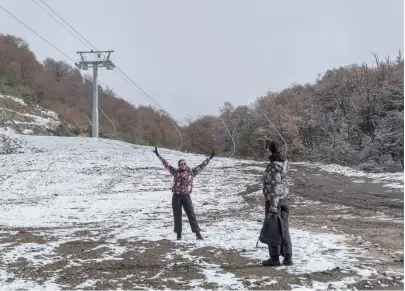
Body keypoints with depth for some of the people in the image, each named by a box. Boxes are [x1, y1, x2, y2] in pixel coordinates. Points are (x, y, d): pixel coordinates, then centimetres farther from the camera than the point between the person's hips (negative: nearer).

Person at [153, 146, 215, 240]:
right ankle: (179, 234, 15)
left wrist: (210, 158, -2)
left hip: (186, 196, -1)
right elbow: (166, 164, 8)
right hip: (176, 196, 1)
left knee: (191, 215, -4)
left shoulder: (191, 172, 3)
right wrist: (158, 155, 9)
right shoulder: (175, 172, 5)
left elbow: (202, 165, 2)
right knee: (177, 216, 5)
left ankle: (197, 233, -3)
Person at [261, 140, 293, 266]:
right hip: (284, 199, 8)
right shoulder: (284, 162, 6)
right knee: (284, 229, 10)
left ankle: (274, 258, 7)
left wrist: (273, 206, -22)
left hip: (273, 200, -8)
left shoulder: (273, 166, -18)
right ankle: (288, 257, 10)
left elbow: (275, 186, -22)